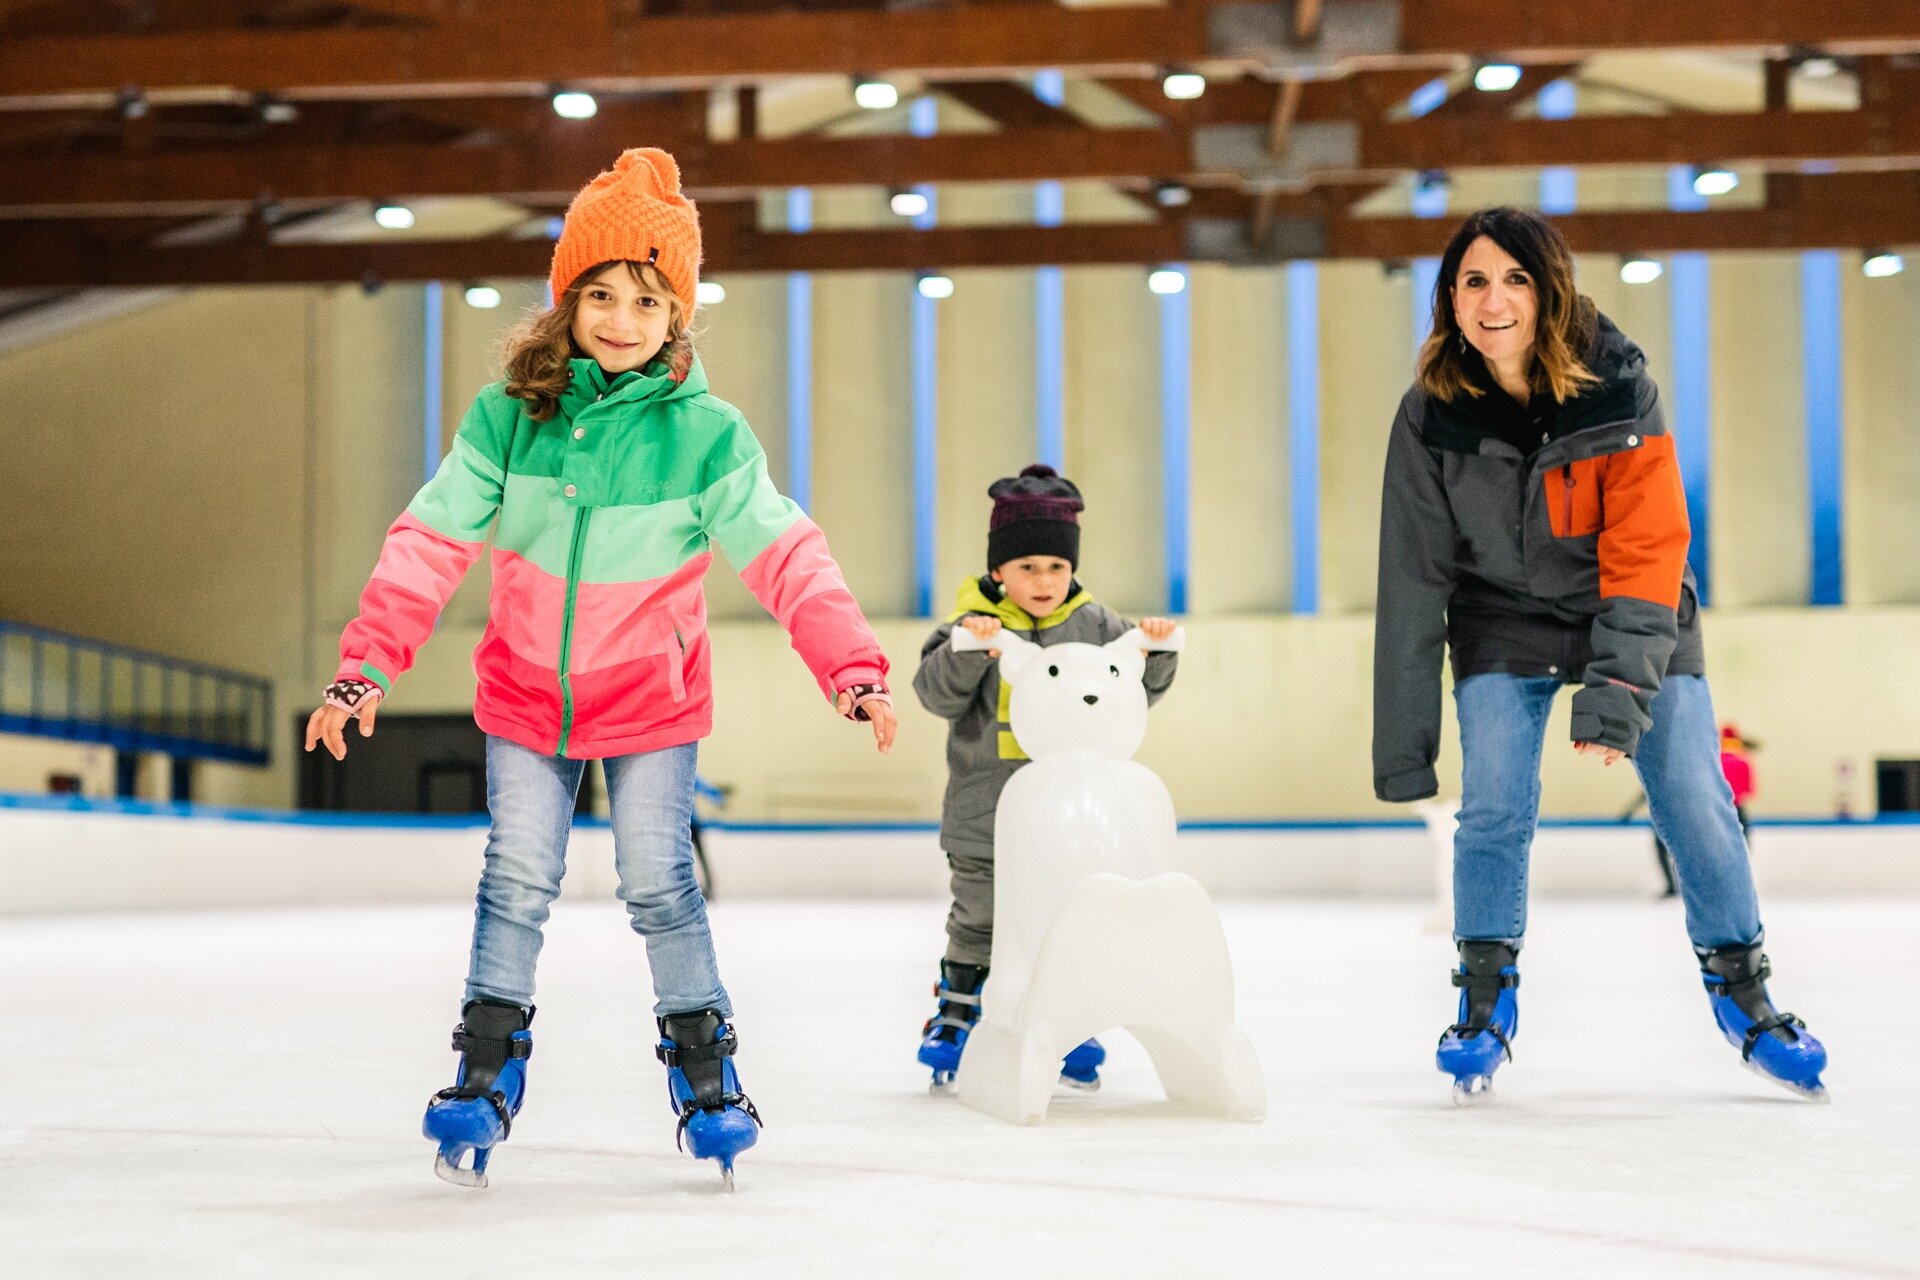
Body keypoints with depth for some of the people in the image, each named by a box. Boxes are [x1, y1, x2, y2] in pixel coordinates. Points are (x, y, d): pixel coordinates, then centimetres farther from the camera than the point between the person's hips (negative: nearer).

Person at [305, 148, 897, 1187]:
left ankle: (704, 1061, 18)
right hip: (525, 693, 1)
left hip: (651, 701, -1)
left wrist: (851, 667, -25)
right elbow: (430, 541, -9)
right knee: (518, 879, 3)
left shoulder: (706, 435, -15)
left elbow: (786, 557, -16)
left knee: (659, 884, 2)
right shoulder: (508, 416, -11)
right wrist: (366, 663, -15)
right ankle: (488, 1064, 17)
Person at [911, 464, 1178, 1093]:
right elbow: (937, 692, -14)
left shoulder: (1095, 624, 4)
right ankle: (955, 1018, 22)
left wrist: (1154, 648, -11)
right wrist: (968, 651, -31)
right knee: (978, 921, 7)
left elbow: (1137, 688, 7)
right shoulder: (974, 624, -5)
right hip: (987, 812, -2)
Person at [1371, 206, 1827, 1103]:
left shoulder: (1619, 383, -21)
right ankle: (1486, 999, 8)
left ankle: (1741, 989, 15)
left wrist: (1618, 687, -32)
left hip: (1637, 618, 0)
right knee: (1493, 809, -11)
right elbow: (1413, 584, -13)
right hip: (1507, 626, 1)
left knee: (1694, 803, -4)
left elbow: (1647, 545, -23)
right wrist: (1402, 747, -13)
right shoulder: (1431, 415, -16)